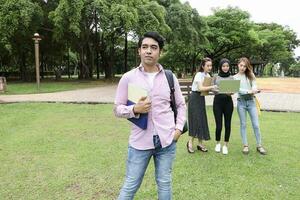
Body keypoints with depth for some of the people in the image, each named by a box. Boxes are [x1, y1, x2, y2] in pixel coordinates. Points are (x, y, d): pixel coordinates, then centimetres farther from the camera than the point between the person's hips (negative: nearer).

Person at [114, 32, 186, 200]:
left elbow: (181, 105, 11)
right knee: (130, 186, 10)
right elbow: (118, 109, 1)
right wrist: (135, 109, -18)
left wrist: (179, 128, 0)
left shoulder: (170, 77, 3)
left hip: (166, 140, 2)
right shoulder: (128, 78, -2)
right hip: (140, 142, -1)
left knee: (165, 183, 17)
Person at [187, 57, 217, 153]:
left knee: (202, 120, 5)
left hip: (202, 99, 7)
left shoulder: (208, 75, 9)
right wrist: (212, 87, -33)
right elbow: (200, 88, -27)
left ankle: (200, 143, 11)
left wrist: (214, 88, -13)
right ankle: (190, 142, 1)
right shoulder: (199, 75, -15)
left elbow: (208, 88, 5)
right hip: (195, 98, -7)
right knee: (195, 120, -9)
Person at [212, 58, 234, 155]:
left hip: (228, 101, 1)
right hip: (217, 101, -1)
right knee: (219, 125, -1)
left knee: (227, 124, 3)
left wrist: (230, 92, -18)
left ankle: (225, 145, 20)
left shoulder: (231, 78, 8)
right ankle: (218, 143, 24)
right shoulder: (216, 77, 6)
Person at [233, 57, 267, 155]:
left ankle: (259, 145, 13)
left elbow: (254, 85, -1)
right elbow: (238, 89, -9)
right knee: (243, 125, 5)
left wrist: (254, 90, -25)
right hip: (241, 102, -1)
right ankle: (245, 146, 14)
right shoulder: (235, 77, 4)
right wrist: (248, 91, -25)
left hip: (251, 101, 1)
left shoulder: (250, 75, 10)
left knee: (256, 124, 2)